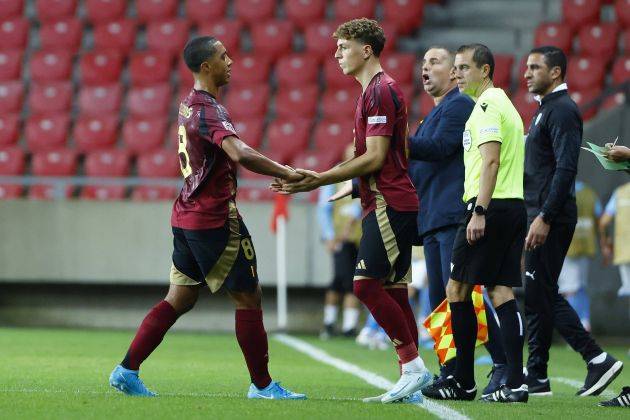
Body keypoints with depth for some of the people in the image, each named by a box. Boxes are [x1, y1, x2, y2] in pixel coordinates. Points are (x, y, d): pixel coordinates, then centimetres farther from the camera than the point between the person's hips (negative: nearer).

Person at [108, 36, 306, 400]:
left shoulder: (191, 105, 13)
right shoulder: (209, 111, -18)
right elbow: (240, 154, -35)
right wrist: (288, 174, -31)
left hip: (187, 216, 9)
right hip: (215, 218, -9)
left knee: (180, 298, 12)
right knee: (249, 297, 0)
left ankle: (127, 370, 8)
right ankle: (262, 385, 6)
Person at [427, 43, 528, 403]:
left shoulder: (487, 105, -9)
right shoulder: (503, 103, 21)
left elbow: (490, 161, -18)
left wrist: (479, 212, -23)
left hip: (490, 208, -9)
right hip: (513, 206, 9)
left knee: (458, 289, -3)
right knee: (502, 293, 4)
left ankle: (463, 382, -1)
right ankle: (516, 383, -2)